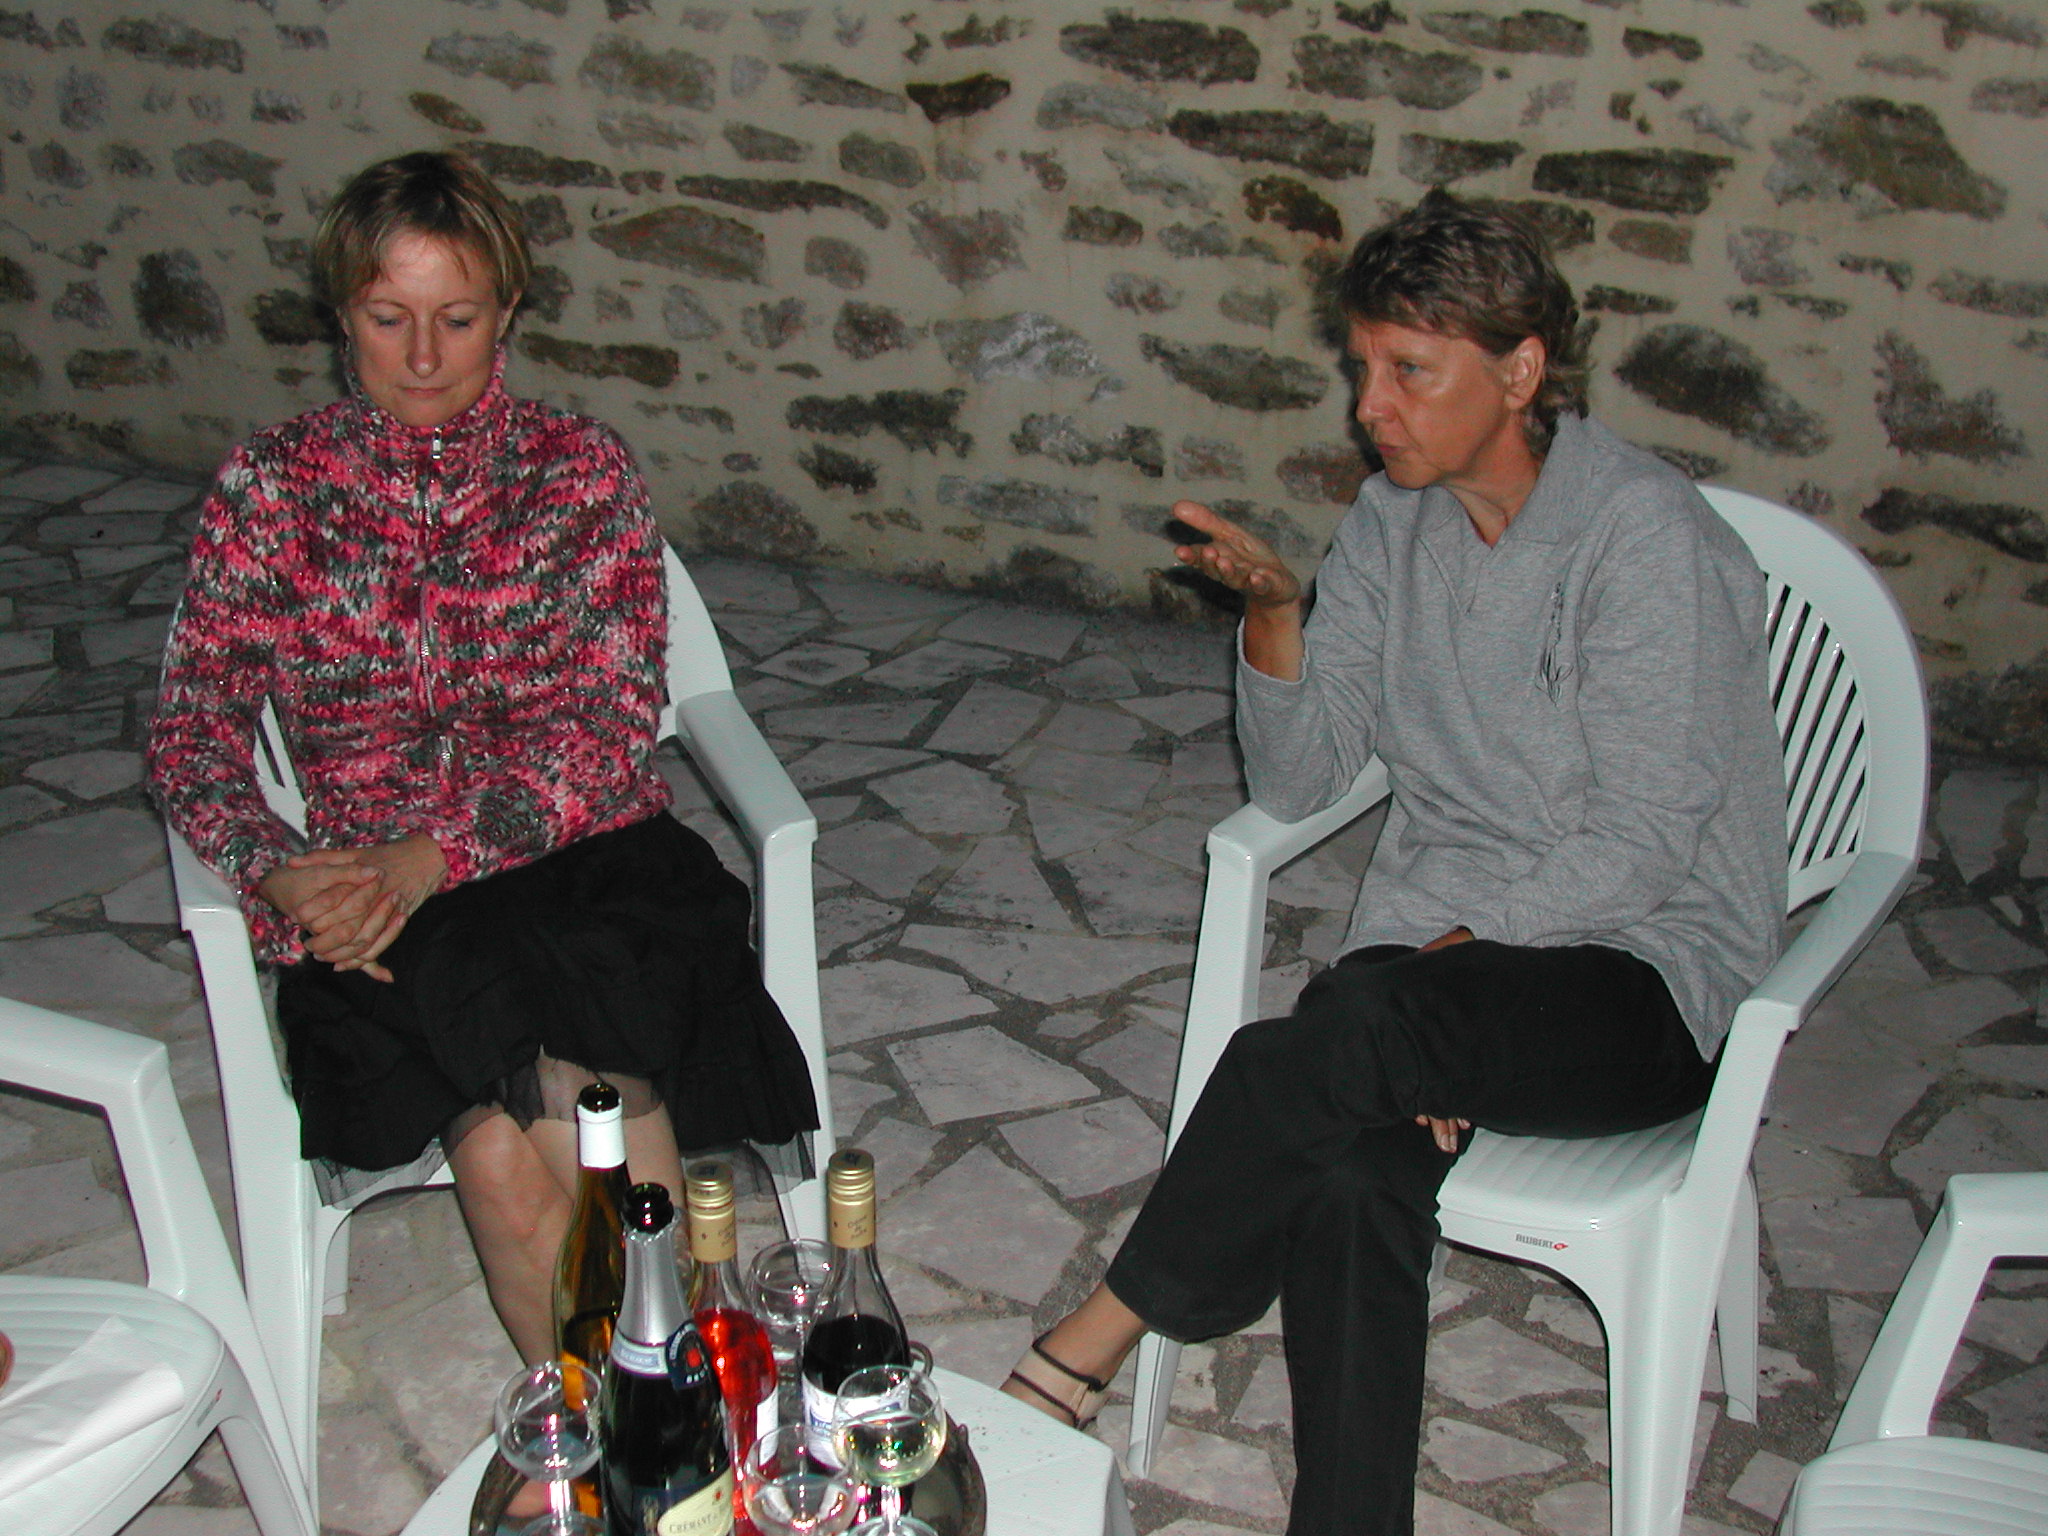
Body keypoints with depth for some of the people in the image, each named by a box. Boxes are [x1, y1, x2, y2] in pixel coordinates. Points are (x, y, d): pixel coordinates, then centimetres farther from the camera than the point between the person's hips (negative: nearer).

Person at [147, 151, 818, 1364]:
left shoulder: (581, 471, 5)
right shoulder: (272, 487, 9)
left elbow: (610, 728, -4)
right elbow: (194, 727, 5)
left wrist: (437, 856, -18)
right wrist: (277, 872, -15)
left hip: (584, 858, 0)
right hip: (376, 916, 1)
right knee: (503, 1152, -30)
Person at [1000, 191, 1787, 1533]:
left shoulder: (1649, 537, -13)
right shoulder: (1392, 521, 7)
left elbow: (1642, 845, -16)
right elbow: (1298, 783, 5)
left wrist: (1445, 949, -20)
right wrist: (1274, 615, -11)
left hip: (1643, 980, -5)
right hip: (1448, 951, 5)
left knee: (1353, 1020, -34)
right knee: (1353, 1168, -30)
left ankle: (1094, 1345, -22)